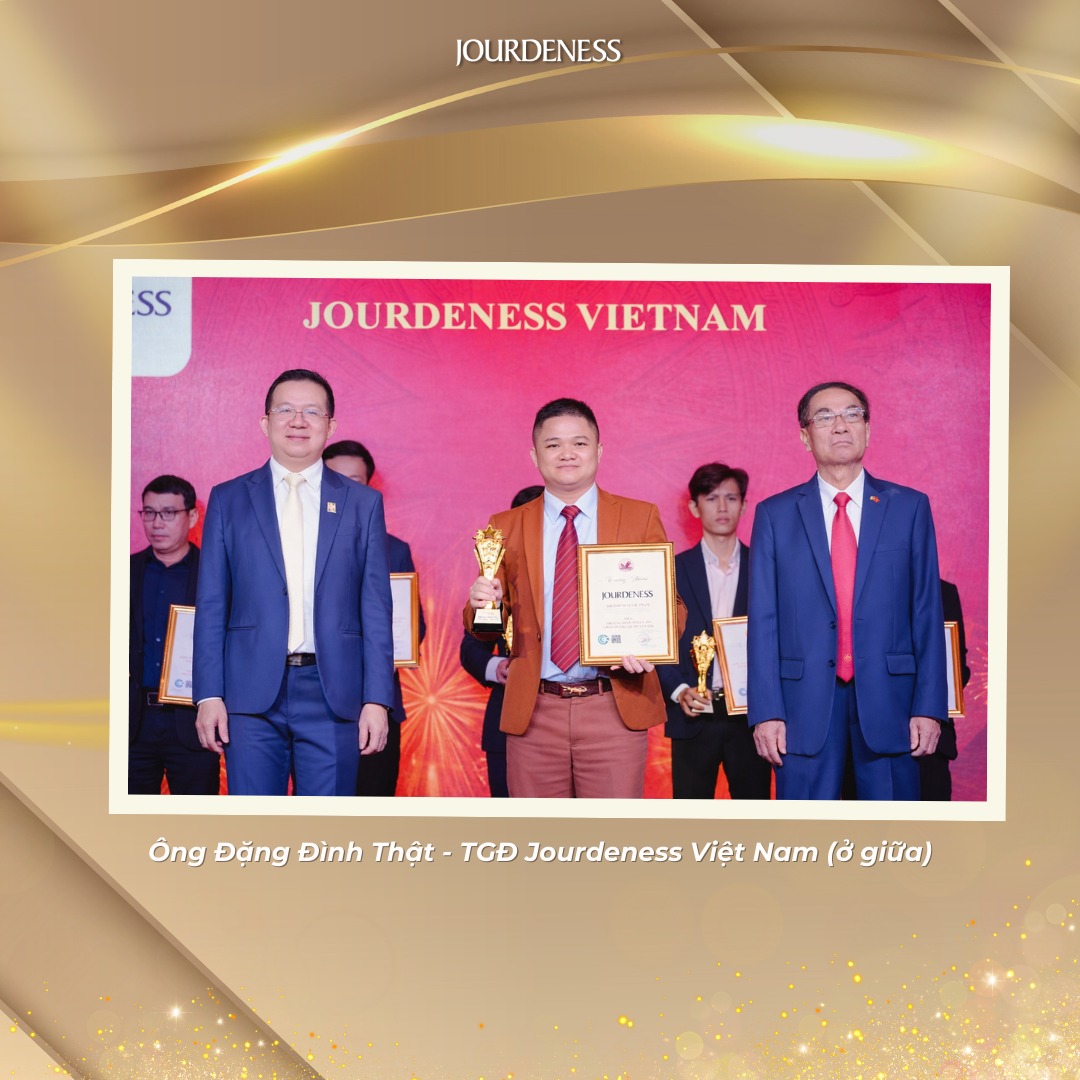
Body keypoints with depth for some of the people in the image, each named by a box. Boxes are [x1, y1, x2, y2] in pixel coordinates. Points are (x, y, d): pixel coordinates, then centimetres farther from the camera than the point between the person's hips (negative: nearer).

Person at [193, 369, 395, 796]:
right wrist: (209, 695, -2)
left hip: (334, 694, 0)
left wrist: (377, 699, -2)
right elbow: (211, 606, 6)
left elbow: (376, 609, 5)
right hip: (252, 695, 0)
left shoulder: (363, 503, 8)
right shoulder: (228, 500, 9)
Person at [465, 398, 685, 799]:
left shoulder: (641, 518, 6)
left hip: (615, 709, -1)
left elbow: (670, 605, 5)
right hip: (533, 712, 1)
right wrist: (481, 603, -16)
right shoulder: (506, 527, 8)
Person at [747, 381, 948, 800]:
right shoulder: (774, 515, 6)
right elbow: (762, 620, 2)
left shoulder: (909, 507, 7)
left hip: (888, 701, 1)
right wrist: (765, 712, -5)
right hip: (805, 704, 0)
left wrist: (929, 706, -2)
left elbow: (927, 611, 4)